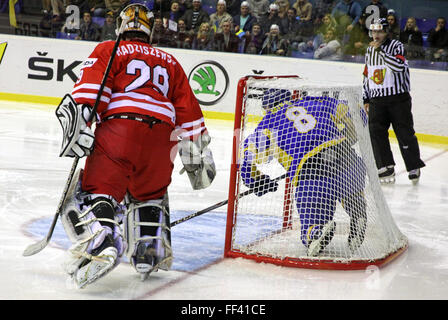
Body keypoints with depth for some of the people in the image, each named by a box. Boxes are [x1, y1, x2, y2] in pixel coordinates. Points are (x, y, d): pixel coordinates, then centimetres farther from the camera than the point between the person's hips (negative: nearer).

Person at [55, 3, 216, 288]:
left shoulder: (109, 50, 19)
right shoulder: (170, 62, 30)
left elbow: (91, 86, -1)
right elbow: (189, 110, 26)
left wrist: (78, 122, -12)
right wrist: (198, 156, 27)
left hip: (119, 128, -4)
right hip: (162, 139, 4)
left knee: (94, 191, -4)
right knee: (150, 194, 27)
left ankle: (100, 244, -31)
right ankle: (151, 251, 15)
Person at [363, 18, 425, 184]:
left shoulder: (396, 45, -7)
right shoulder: (370, 50, 13)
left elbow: (399, 66, -26)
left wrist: (381, 49, -26)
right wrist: (366, 98, 17)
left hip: (398, 98, -5)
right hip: (376, 100, 5)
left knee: (404, 133, -1)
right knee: (376, 132, -7)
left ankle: (414, 167, 15)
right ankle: (386, 168, -1)